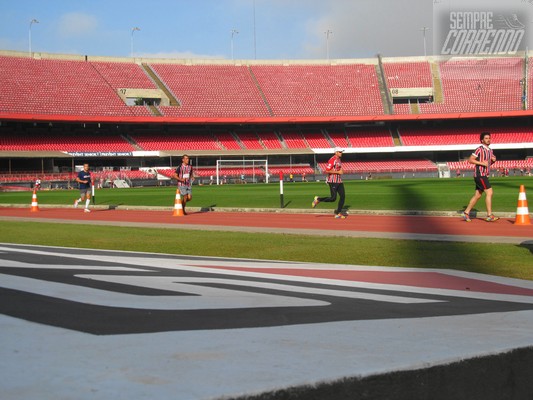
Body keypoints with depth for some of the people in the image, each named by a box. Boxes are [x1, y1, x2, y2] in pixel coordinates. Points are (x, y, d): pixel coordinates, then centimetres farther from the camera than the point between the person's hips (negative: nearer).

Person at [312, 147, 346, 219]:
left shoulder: (339, 160, 16)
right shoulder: (332, 160, -14)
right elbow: (327, 170, -21)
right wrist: (338, 172, -20)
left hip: (339, 181, 9)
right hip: (333, 181, -9)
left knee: (342, 196, 1)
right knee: (333, 198, -12)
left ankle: (338, 213, 7)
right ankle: (318, 199, 7)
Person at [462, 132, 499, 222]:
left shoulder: (490, 150, 15)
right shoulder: (479, 149, -10)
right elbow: (470, 160, -14)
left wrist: (493, 160, 4)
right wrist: (482, 163, -21)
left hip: (484, 176, 9)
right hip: (480, 175, -9)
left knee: (477, 195, 11)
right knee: (489, 192, -14)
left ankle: (466, 213, 19)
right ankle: (489, 215, -13)